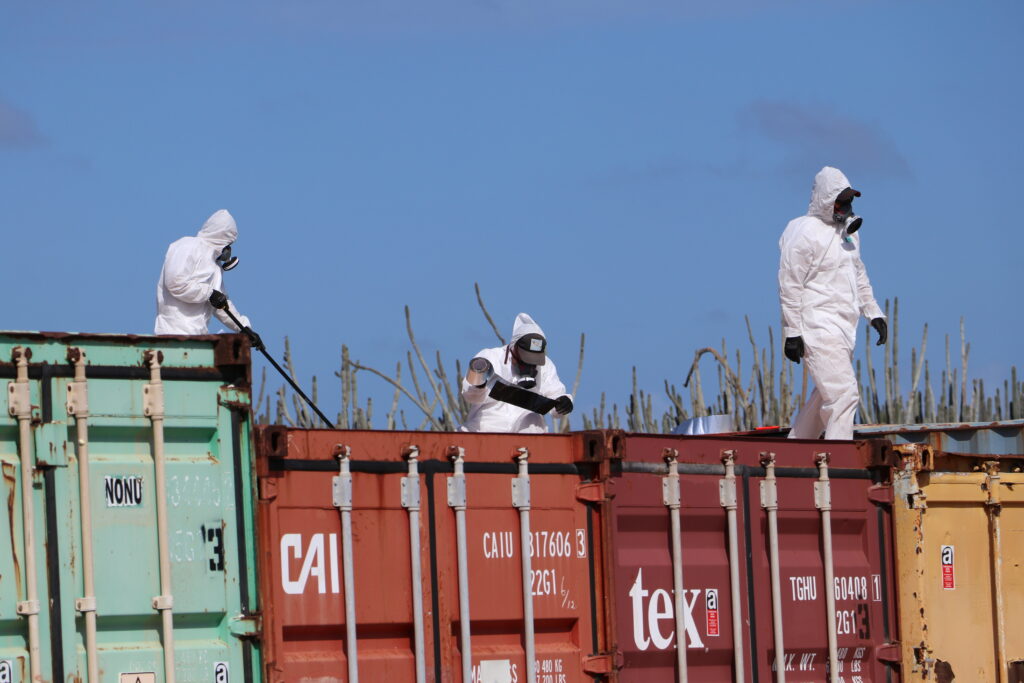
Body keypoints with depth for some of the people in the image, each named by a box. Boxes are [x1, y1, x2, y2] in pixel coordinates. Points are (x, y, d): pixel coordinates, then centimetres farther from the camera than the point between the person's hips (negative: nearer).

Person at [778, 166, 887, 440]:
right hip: (818, 328, -9)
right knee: (844, 394, -18)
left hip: (843, 327, 10)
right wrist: (792, 333, -16)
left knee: (825, 394, 15)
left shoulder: (848, 230, 16)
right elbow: (789, 284, -13)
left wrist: (873, 313, 22)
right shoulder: (805, 233, -12)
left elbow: (859, 274, 28)